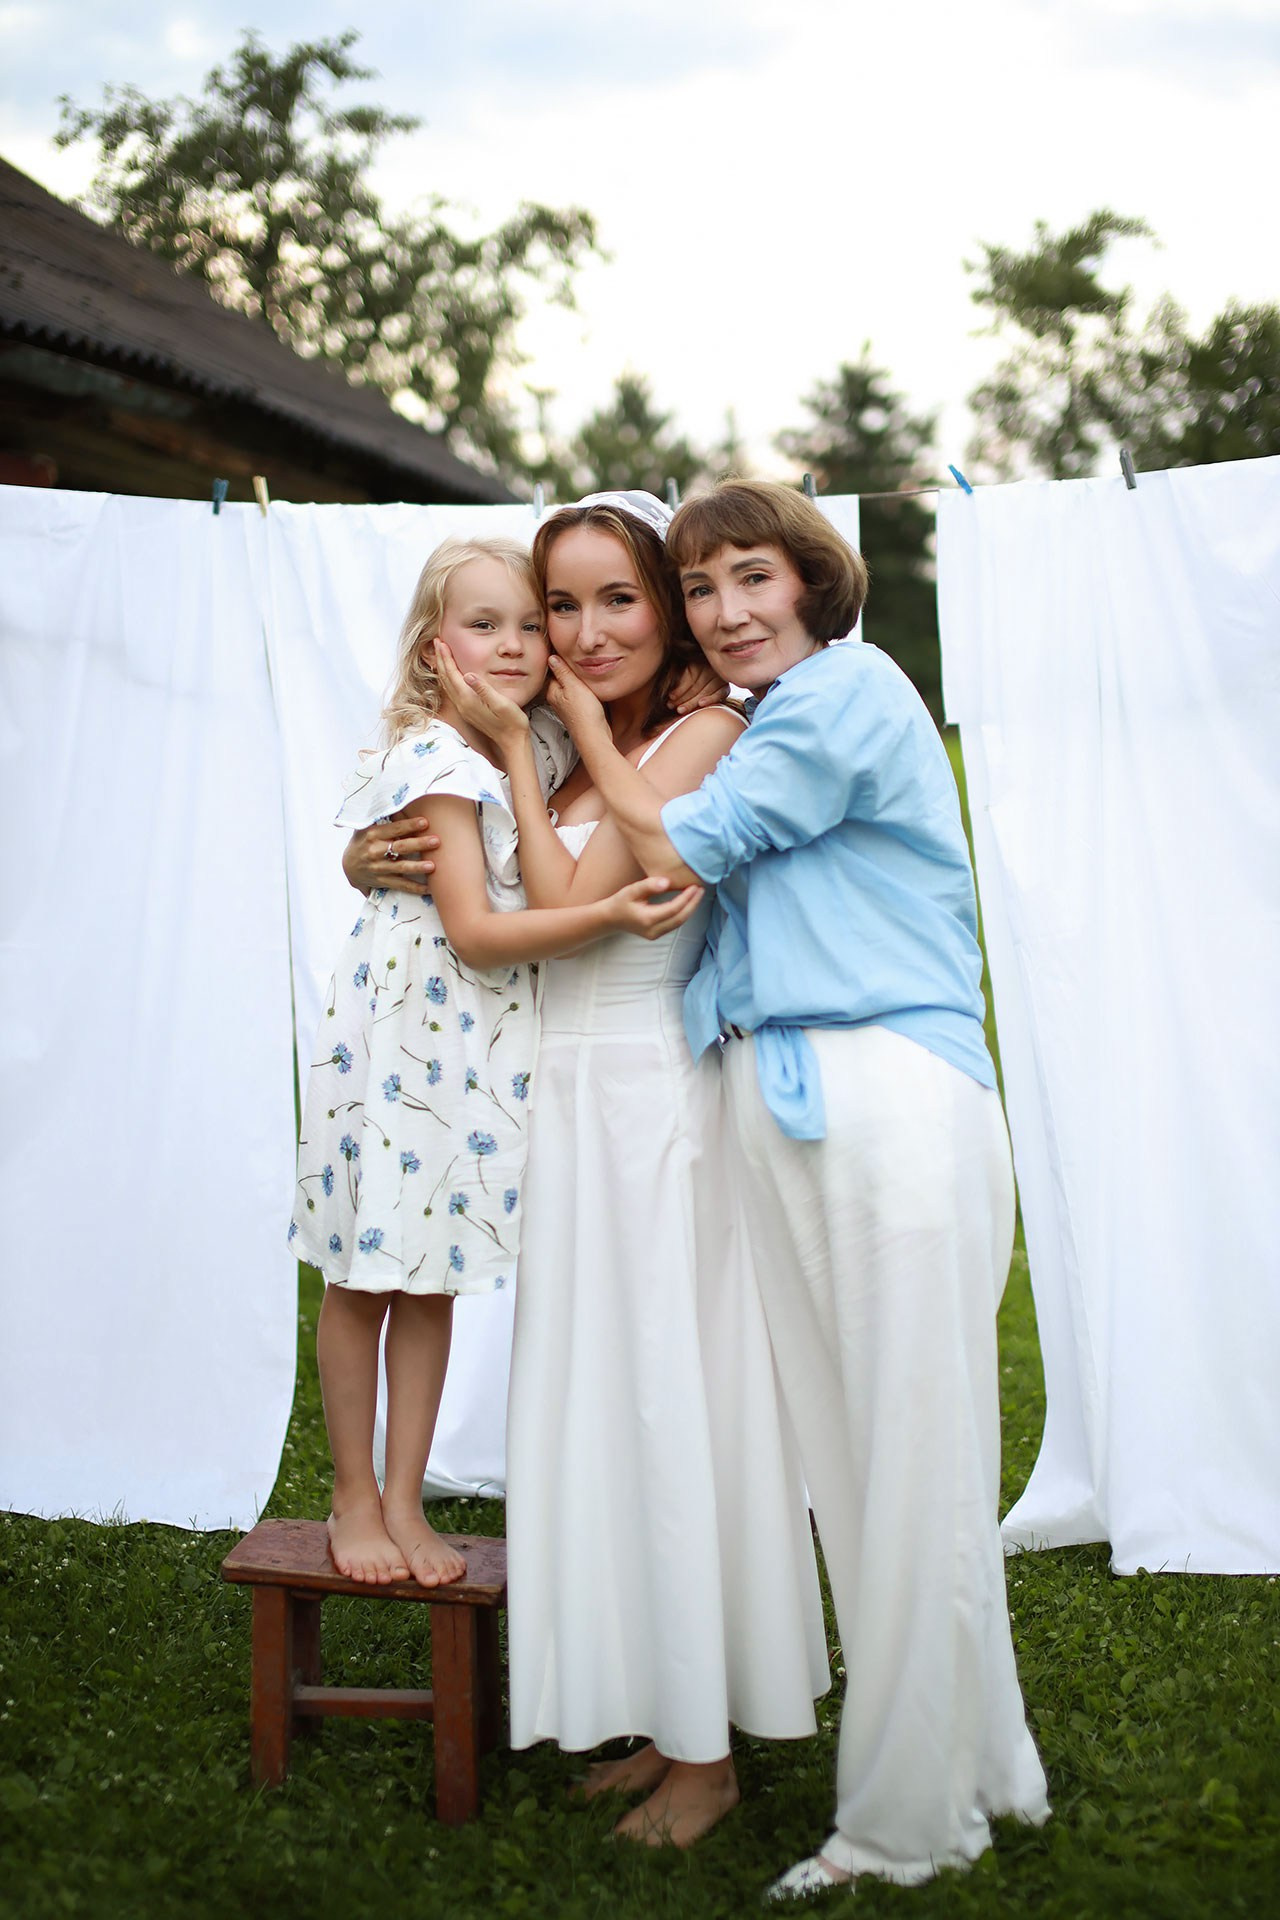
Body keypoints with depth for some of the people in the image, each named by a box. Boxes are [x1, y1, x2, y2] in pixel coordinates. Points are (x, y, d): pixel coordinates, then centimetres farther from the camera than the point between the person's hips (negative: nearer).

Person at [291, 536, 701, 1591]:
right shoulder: (441, 764, -15)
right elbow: (473, 930, -20)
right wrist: (608, 915, -29)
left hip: (475, 1048, 8)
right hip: (399, 1032, -8)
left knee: (430, 1276, 11)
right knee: (365, 1277, 5)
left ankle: (405, 1502, 20)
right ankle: (355, 1498, 18)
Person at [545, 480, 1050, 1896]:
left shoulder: (849, 690, -3)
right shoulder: (756, 730, 25)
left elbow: (674, 850, -5)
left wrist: (582, 716, 8)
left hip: (889, 1101, -9)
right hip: (774, 1109, 9)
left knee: (911, 1464, -2)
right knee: (847, 1456, 10)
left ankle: (908, 1821, 8)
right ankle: (982, 1767, 24)